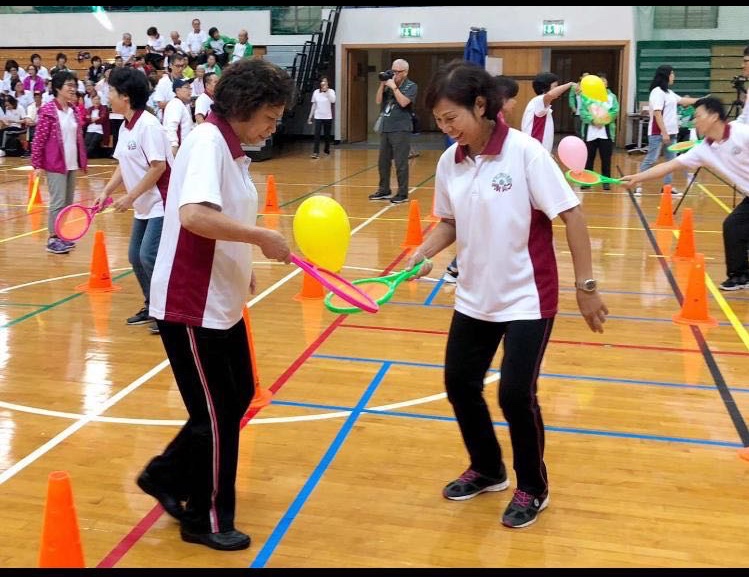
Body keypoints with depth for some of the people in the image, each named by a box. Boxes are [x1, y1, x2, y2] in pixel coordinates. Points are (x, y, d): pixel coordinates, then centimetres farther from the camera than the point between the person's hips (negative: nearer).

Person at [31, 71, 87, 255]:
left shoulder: (74, 110, 8)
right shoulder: (48, 111, -11)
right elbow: (38, 139, -11)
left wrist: (83, 161, 14)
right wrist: (37, 165, -11)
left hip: (72, 163, 7)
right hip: (55, 164, -7)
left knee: (68, 202, 11)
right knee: (58, 202, -6)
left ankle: (62, 236, 21)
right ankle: (52, 239, 2)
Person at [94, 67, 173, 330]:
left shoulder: (148, 125, -18)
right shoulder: (125, 127, 9)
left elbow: (158, 166, -22)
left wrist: (130, 197, -18)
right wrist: (106, 191, 4)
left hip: (162, 203, -9)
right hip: (144, 206, 9)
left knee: (149, 256, -14)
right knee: (135, 256, 11)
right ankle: (153, 307, 25)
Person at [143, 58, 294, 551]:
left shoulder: (231, 148, 10)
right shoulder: (208, 141, -19)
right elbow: (194, 215, -35)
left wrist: (242, 269, 8)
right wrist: (262, 236, -29)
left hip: (221, 302, 9)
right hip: (191, 306, -9)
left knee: (238, 396, 19)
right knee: (216, 413, 4)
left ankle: (166, 476, 34)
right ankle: (207, 520, 23)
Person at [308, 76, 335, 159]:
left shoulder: (331, 91, -2)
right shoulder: (316, 92, 4)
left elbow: (333, 101, -22)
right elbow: (313, 105, 10)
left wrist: (327, 90, -24)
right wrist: (310, 117, 9)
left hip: (328, 117, -1)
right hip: (318, 117, 1)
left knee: (327, 135, 8)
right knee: (317, 135, -9)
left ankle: (327, 149, 26)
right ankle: (315, 153, -12)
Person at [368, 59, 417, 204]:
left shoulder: (411, 86, -2)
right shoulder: (389, 84, 12)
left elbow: (403, 102, -17)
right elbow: (378, 101, 8)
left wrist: (394, 87, -14)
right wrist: (382, 85, -2)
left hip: (401, 130, -6)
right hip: (385, 128, 6)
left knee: (400, 163, -6)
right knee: (383, 162, 11)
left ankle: (403, 194, 0)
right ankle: (384, 190, 22)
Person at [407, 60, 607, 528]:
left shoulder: (525, 152, -18)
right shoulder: (449, 162, -2)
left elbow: (571, 215, -15)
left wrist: (586, 286, -14)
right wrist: (423, 253, -8)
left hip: (527, 299, -6)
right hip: (475, 298, 6)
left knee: (516, 393, -6)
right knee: (459, 383, 11)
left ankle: (533, 489, 20)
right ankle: (487, 469, 36)